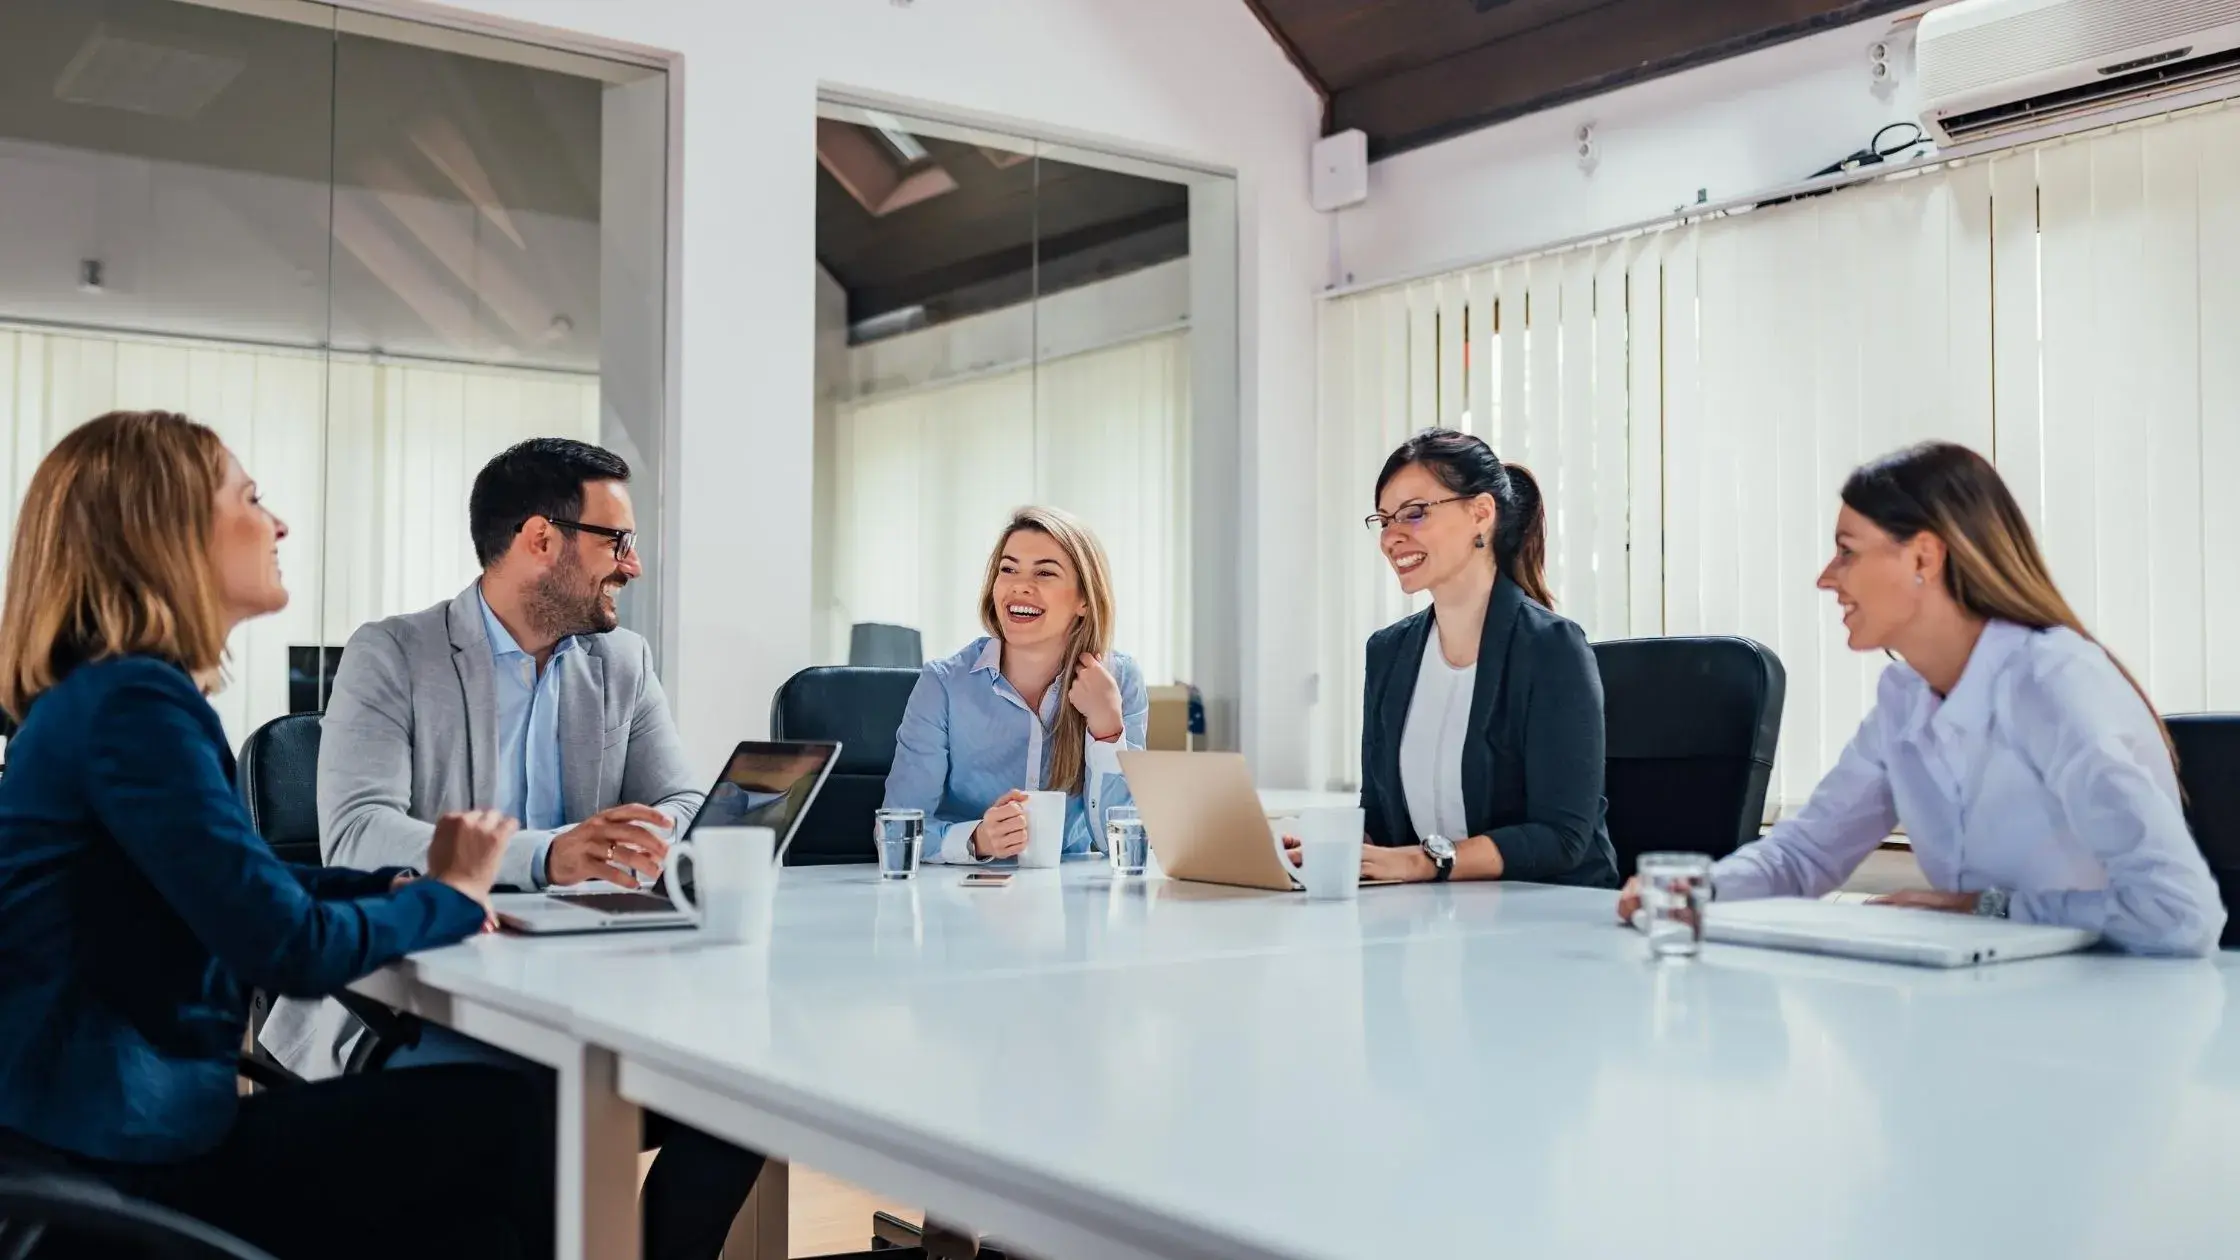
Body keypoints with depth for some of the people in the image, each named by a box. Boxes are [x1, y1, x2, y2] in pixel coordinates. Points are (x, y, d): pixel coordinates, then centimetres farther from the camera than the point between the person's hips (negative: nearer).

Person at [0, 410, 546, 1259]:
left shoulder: (118, 695, 12)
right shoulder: (133, 705, -19)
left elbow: (251, 886, 18)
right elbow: (293, 948, -23)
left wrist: (413, 883, 1)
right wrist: (451, 897, -5)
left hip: (127, 1128, 9)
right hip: (109, 1160, -9)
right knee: (497, 1122, -6)